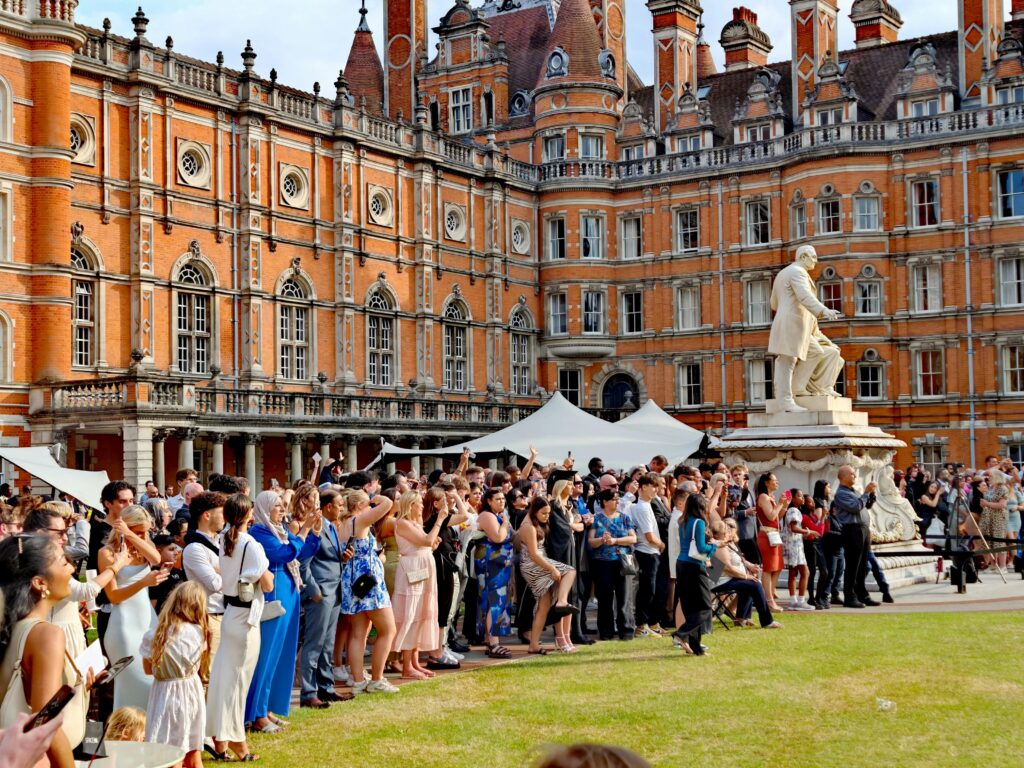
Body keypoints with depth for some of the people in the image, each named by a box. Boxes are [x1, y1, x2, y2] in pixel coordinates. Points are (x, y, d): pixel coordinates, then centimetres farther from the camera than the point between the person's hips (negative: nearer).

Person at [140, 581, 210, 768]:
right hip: (192, 692, 3)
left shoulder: (153, 637, -13)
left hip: (167, 694, -3)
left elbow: (148, 669, 1)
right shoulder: (200, 632, -8)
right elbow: (199, 667, 3)